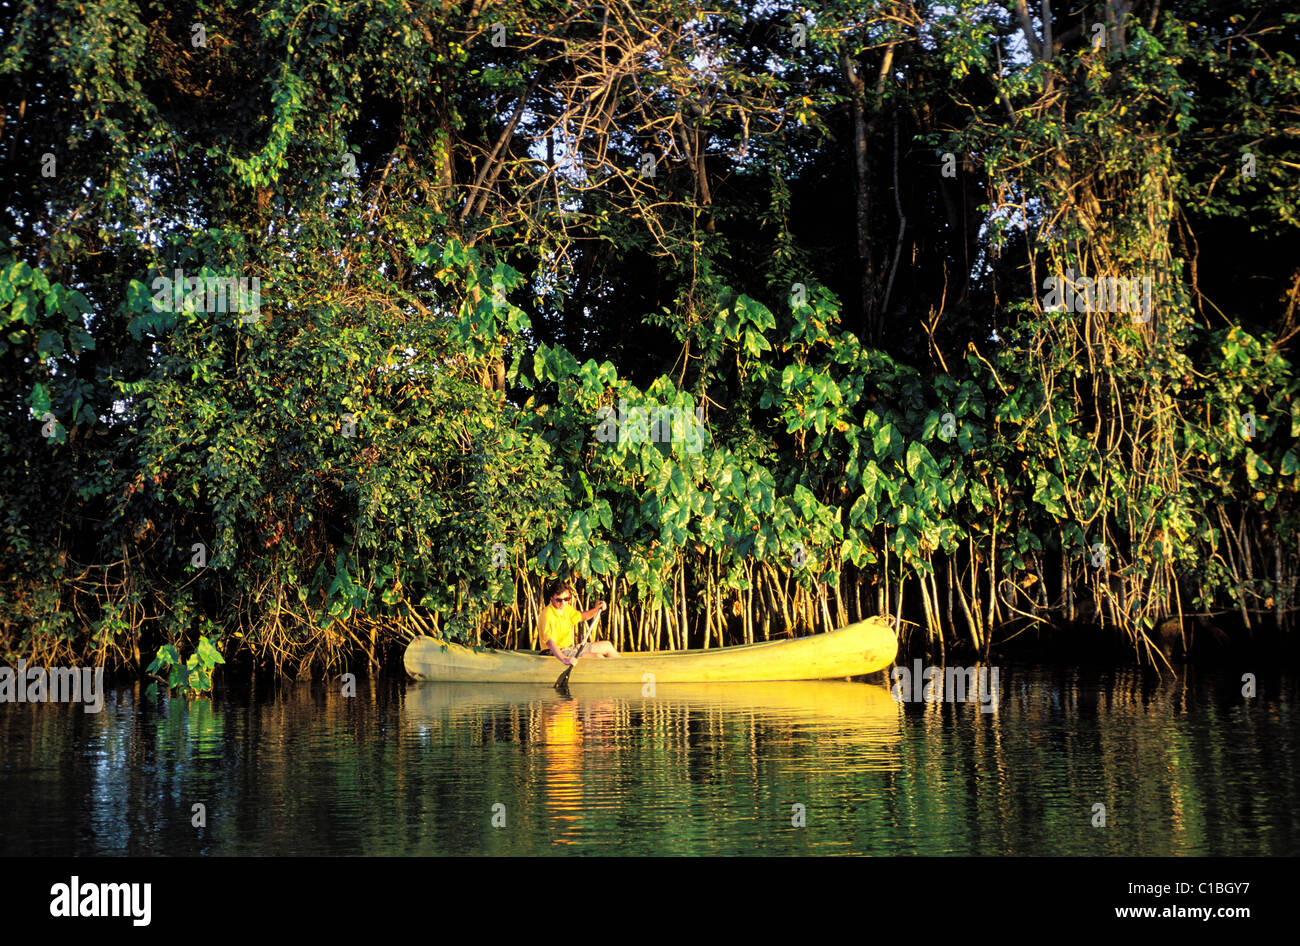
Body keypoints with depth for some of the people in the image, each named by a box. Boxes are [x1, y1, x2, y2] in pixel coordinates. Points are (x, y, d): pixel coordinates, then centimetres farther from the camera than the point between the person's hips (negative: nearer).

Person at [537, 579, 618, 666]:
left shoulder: (566, 608, 4)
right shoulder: (548, 615, -25)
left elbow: (582, 616, 25)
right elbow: (550, 642, -37)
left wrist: (596, 609, 5)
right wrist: (564, 659, -53)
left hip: (571, 647, 10)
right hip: (558, 653, -10)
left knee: (607, 645, 13)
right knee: (598, 657, -22)